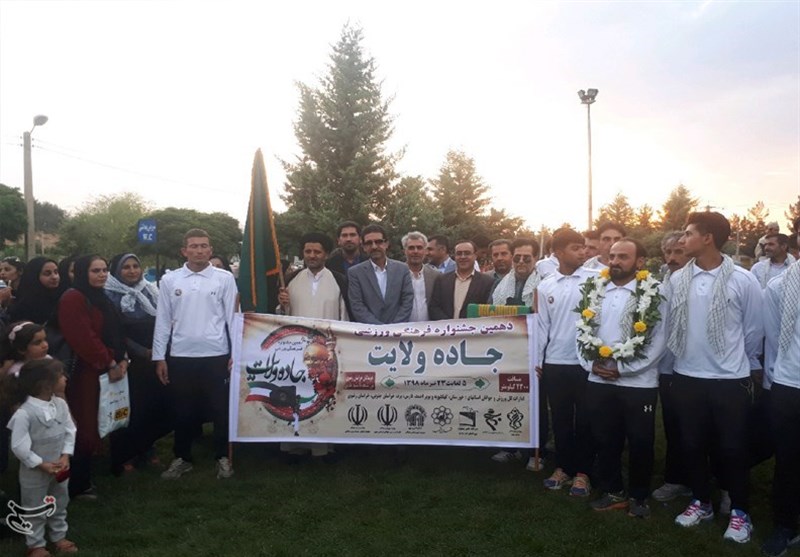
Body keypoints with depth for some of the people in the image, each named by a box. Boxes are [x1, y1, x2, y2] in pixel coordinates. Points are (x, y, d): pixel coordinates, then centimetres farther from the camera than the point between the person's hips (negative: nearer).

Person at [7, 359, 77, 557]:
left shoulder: (60, 404, -9)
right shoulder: (24, 413, -26)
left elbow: (70, 431, 0)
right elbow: (19, 447, -21)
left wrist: (66, 456, -11)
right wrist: (42, 465, -18)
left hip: (59, 468, 6)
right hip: (34, 472, -5)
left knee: (60, 505, 21)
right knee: (34, 510, 14)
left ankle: (58, 536, 41)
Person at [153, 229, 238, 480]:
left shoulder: (225, 278, -1)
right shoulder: (169, 280, 4)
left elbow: (233, 317, -1)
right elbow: (162, 321, 6)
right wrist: (159, 356, 4)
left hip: (216, 355, -1)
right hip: (180, 356, 2)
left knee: (221, 409, 6)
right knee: (183, 411, 12)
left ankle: (223, 457, 22)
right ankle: (182, 458, 28)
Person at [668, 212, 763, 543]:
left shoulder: (743, 280, -9)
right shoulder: (677, 280, -2)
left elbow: (753, 330, 2)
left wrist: (746, 367, 11)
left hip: (730, 380, -3)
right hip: (686, 376, 3)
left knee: (732, 448, 6)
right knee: (693, 444, 13)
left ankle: (739, 511, 25)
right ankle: (701, 502, 32)